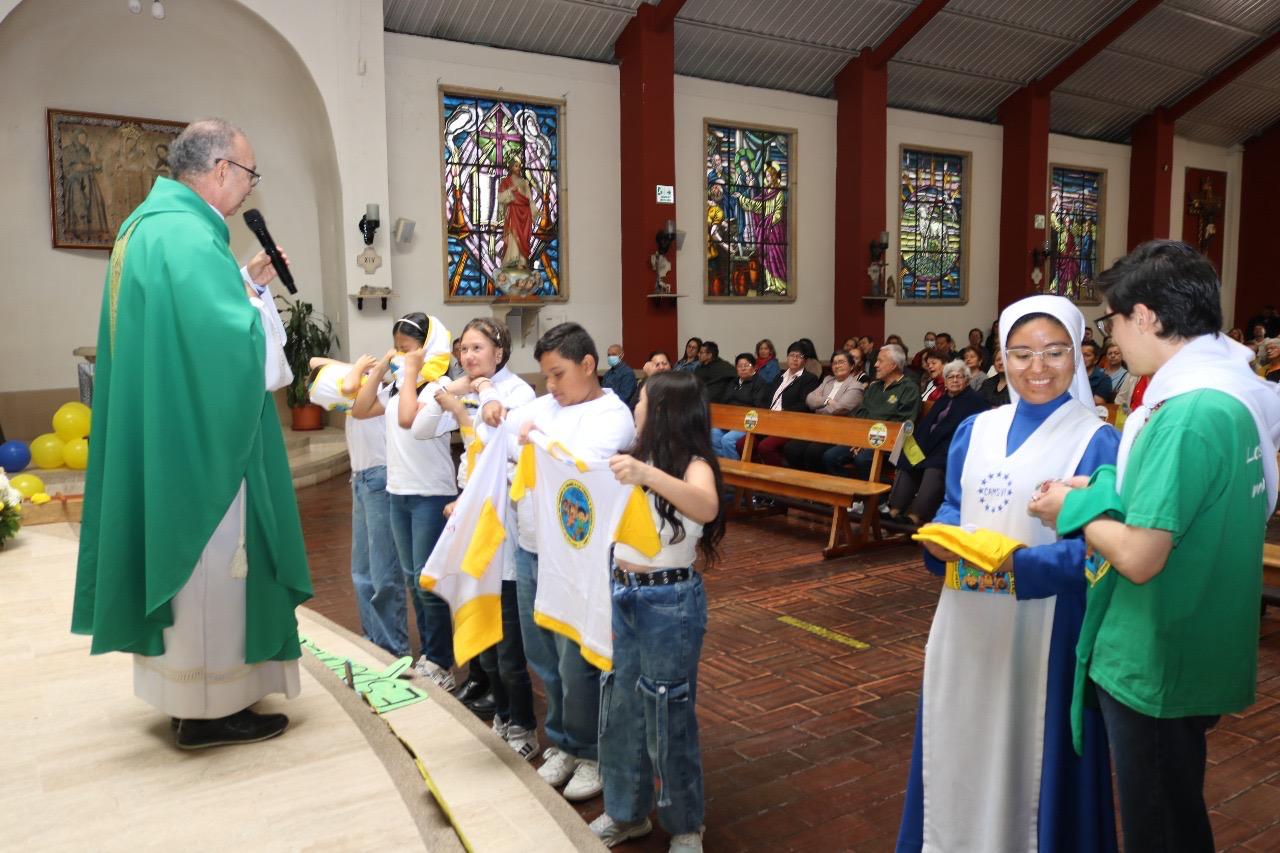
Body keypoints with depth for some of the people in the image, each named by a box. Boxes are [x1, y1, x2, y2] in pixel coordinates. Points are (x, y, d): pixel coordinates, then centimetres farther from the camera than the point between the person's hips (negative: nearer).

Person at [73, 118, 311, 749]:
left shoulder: (149, 225, 12)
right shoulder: (189, 236, -20)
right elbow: (236, 346, -26)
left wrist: (243, 283, 11)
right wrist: (258, 299, -7)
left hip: (164, 435, 10)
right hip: (197, 440, -10)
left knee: (185, 562, 18)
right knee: (209, 565, 1)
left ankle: (185, 687, 31)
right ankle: (209, 709, 14)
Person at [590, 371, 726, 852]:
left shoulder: (693, 465, -14)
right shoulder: (639, 460, 9)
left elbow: (707, 509, -35)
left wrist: (648, 477, -49)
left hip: (671, 603, -7)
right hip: (624, 595, 8)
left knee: (667, 713, 3)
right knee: (620, 707, 16)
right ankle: (627, 811, 34)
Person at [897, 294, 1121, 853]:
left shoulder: (1098, 442, -8)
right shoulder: (974, 432, 7)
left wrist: (1022, 566, -26)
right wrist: (941, 541, -9)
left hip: (1044, 627, -5)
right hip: (967, 621, 5)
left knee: (1032, 750, 6)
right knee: (959, 741, 15)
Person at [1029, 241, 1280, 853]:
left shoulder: (1188, 412, -26)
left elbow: (1139, 558, -27)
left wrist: (1074, 510, -10)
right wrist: (1102, 492, 3)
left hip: (1153, 664, -9)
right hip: (1194, 657, 9)